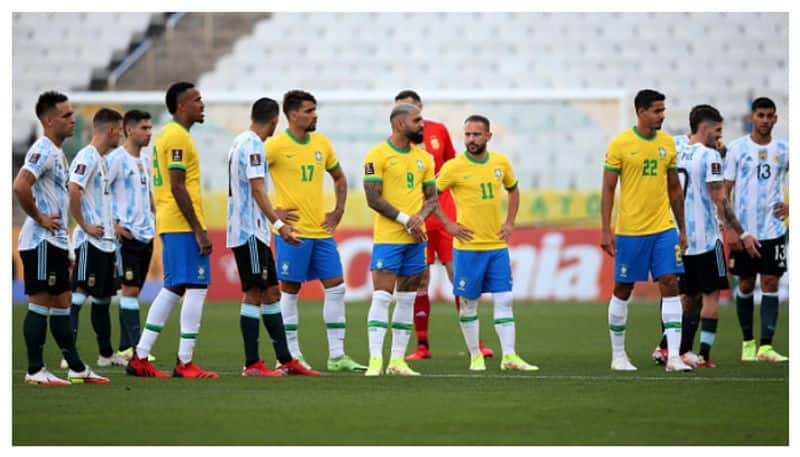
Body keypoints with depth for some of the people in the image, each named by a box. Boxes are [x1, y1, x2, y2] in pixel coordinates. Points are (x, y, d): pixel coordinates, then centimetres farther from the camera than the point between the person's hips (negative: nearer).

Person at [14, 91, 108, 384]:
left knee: (62, 303, 12)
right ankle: (35, 371, -2)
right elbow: (20, 186, -28)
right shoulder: (43, 151, -15)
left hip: (56, 242, 10)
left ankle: (76, 368, 16)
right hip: (40, 242, -10)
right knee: (40, 303, -6)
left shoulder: (57, 152, 17)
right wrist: (39, 218, -18)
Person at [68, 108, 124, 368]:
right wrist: (85, 226, -18)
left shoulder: (105, 159, 16)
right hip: (90, 240, -10)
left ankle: (106, 354, 20)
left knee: (103, 298, 14)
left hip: (107, 240, 10)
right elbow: (73, 191, -23)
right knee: (79, 295, -11)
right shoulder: (87, 157, -12)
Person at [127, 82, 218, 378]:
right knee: (196, 288, -7)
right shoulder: (178, 137, -12)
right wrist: (199, 231, -19)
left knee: (172, 289, 12)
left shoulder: (166, 135, 18)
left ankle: (140, 359, 10)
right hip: (184, 225, -10)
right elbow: (177, 187, -19)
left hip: (168, 226, 10)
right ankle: (185, 364, -8)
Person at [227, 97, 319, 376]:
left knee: (271, 293, 11)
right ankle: (251, 364, -5)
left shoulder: (241, 142, 17)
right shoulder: (252, 145, -13)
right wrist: (279, 224, -22)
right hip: (250, 231, -10)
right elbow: (257, 189, -20)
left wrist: (275, 216, 36)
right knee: (254, 294, -7)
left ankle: (285, 360, 14)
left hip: (253, 231, 10)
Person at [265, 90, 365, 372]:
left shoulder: (321, 143, 11)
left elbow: (339, 178, 24)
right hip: (292, 230, -6)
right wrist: (271, 212, -11)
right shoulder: (276, 145, -8)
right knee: (290, 290, 0)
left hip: (322, 231, 6)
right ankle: (291, 355, 7)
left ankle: (337, 356, 7)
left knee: (336, 287, 3)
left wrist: (338, 211, 12)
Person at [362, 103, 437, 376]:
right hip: (387, 238, -6)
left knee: (407, 299, 7)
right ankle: (375, 361, -12)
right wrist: (404, 219, -15)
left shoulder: (423, 157, 12)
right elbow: (373, 198, -12)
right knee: (382, 297, -11)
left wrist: (420, 216, -7)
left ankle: (398, 360, 11)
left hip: (416, 239, 6)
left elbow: (432, 197, 14)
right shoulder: (378, 154, -7)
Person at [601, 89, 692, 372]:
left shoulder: (668, 143, 7)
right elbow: (608, 189, -5)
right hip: (630, 230, -3)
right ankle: (618, 354, 19)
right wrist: (605, 231, -10)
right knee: (623, 289, 6)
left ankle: (673, 357, -9)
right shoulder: (620, 144, -7)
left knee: (670, 285, -6)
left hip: (664, 228, 3)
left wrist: (682, 229, 14)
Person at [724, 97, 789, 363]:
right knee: (745, 285, 6)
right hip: (744, 231, -1)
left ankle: (766, 345, -7)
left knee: (770, 284, -5)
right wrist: (730, 229, -9)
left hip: (773, 230, 1)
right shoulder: (737, 148, -2)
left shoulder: (784, 150, 3)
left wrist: (790, 206, -1)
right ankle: (747, 342, 18)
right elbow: (723, 192, -2)